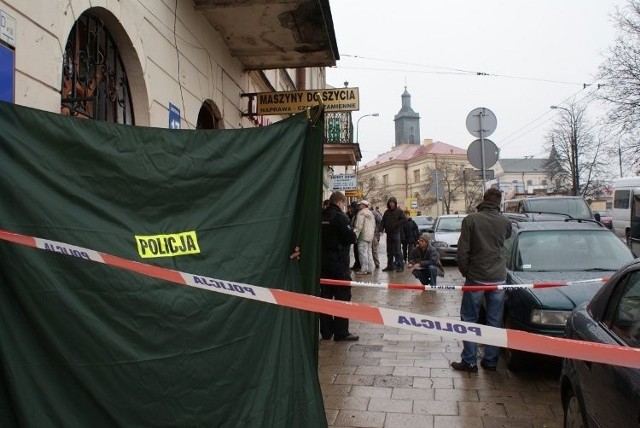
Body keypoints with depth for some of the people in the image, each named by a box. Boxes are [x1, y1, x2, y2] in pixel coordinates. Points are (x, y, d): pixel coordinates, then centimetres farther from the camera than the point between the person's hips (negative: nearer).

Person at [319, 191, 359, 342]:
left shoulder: (321, 216, 6)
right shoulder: (340, 217, -13)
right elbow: (351, 238, -17)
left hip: (322, 260, 7)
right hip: (338, 261, -7)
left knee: (325, 295, 12)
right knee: (342, 296, 1)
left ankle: (326, 331, 18)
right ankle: (341, 332, 2)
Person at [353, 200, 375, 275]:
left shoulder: (361, 213, -11)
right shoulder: (371, 213, 17)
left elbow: (359, 226, -18)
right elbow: (374, 225, 20)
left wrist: (355, 235, -16)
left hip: (363, 235, -9)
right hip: (370, 235, 9)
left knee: (363, 252, -7)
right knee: (369, 252, 13)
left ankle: (364, 269, -9)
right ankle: (370, 268, 15)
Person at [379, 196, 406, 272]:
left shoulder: (399, 211, -1)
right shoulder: (386, 212, 13)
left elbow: (404, 219, -11)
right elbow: (383, 221, 9)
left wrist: (396, 225, -13)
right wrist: (381, 229, -7)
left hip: (396, 233, -5)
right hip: (388, 233, 5)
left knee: (397, 250, -7)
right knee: (389, 251, 9)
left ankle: (400, 266, -3)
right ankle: (390, 266, 16)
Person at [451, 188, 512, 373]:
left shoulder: (471, 220, -10)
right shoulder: (505, 222, 0)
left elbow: (463, 250, -9)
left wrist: (464, 270, 3)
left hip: (476, 277, -3)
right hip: (498, 277, 3)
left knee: (469, 319, 7)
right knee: (495, 321, 12)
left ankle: (469, 362, 9)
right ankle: (490, 361, 19)